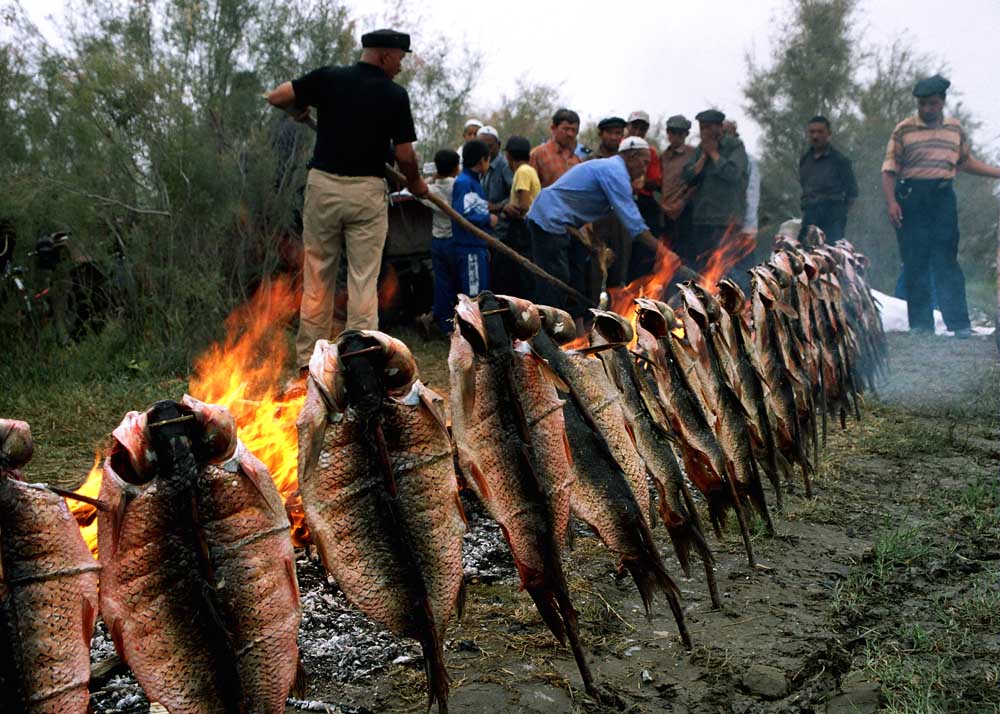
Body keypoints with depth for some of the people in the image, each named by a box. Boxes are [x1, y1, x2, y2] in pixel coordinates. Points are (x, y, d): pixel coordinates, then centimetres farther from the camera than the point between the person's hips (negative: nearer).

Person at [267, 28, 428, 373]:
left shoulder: (329, 78, 2)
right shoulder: (395, 94, -3)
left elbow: (276, 97, 2)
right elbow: (404, 155, -3)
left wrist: (300, 111, 23)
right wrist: (415, 182, 16)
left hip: (323, 186, 2)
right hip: (368, 191, -2)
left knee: (317, 278, 10)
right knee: (363, 282, 2)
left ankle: (308, 362, 15)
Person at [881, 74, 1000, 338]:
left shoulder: (955, 128, 12)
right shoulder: (904, 129, 3)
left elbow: (966, 162, 25)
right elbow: (889, 170, 1)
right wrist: (891, 202, -11)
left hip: (943, 197, 1)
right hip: (910, 198, -1)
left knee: (947, 261, -4)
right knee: (915, 262, 0)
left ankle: (959, 323, -5)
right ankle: (920, 324, 6)